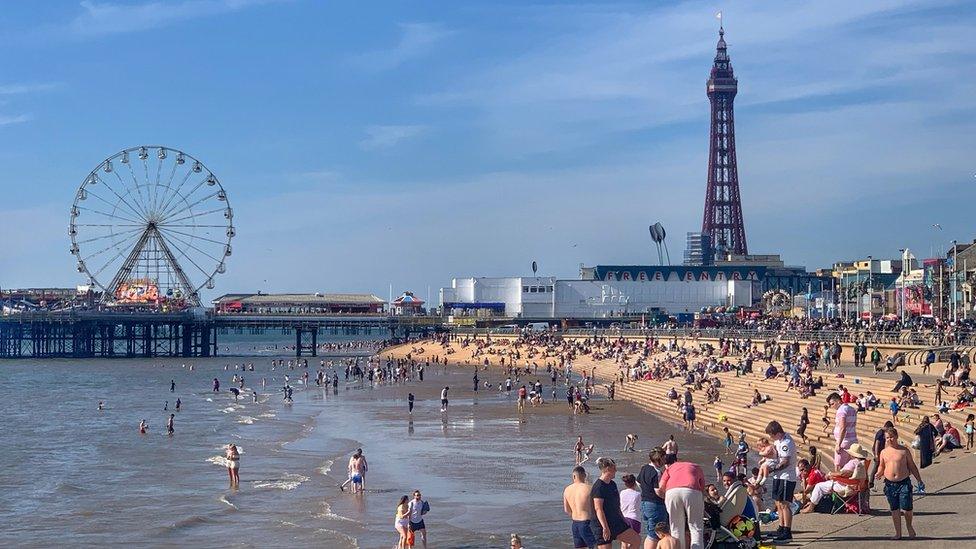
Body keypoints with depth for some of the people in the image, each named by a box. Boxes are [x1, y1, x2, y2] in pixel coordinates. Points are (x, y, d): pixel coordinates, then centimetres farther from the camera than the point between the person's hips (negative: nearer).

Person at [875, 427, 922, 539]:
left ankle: (909, 526, 22)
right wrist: (878, 474, -5)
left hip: (904, 482, -2)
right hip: (890, 484, 2)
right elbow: (881, 466, 17)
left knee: (907, 509, -7)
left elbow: (912, 466, 7)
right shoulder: (884, 452, 7)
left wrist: (919, 480, 4)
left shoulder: (904, 450, 1)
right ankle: (898, 533, 17)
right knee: (894, 509, 6)